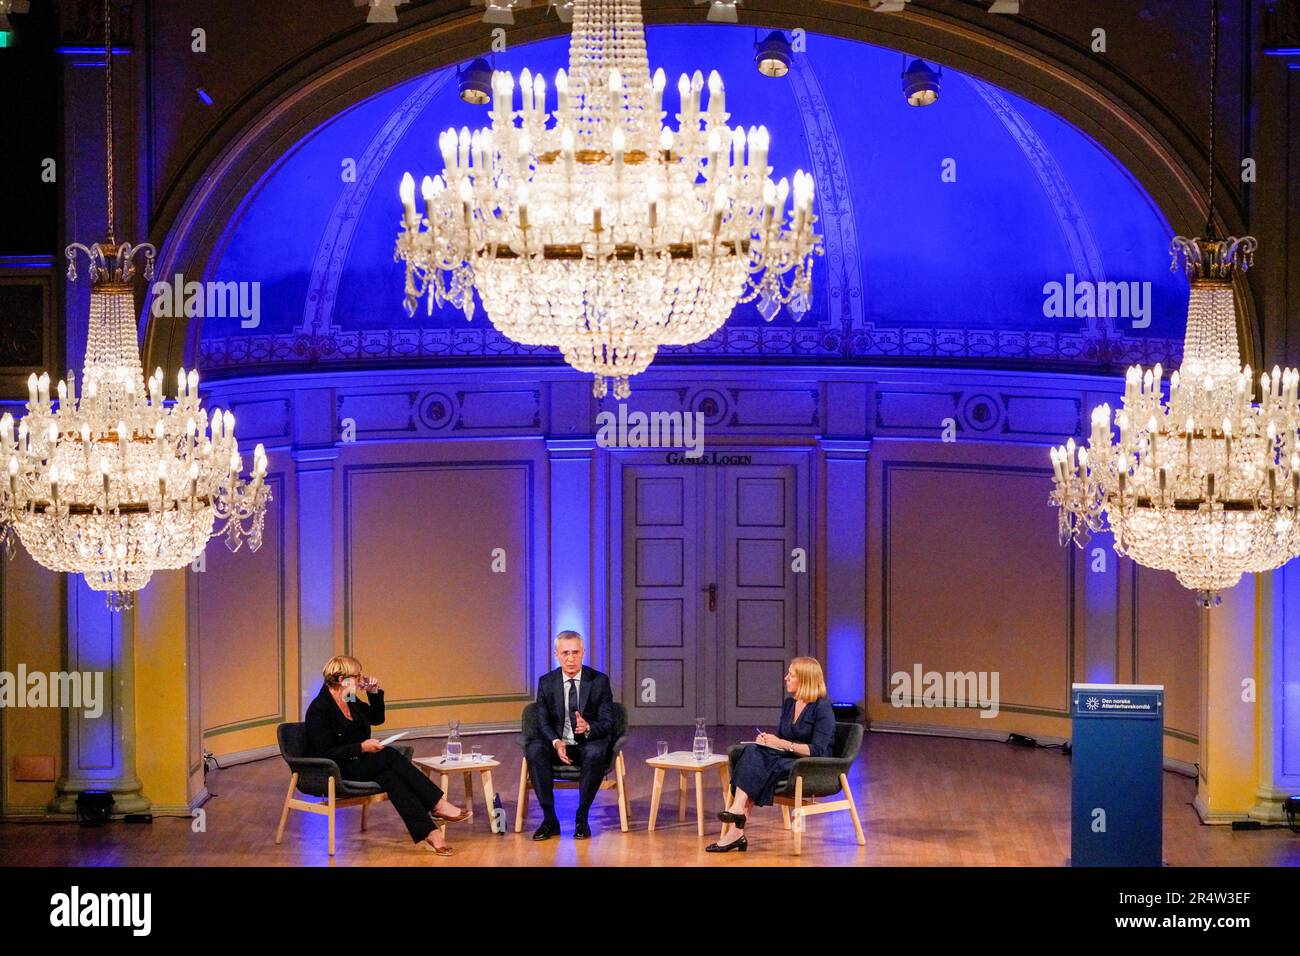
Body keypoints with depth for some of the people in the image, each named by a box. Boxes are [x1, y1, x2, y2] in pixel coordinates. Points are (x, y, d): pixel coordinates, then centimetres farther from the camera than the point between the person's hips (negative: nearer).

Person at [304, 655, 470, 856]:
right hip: (335, 772, -8)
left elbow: (377, 718, 25)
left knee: (390, 777, -24)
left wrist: (374, 693, 9)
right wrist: (362, 747, -21)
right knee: (390, 756, -26)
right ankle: (438, 805, -26)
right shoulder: (319, 709, -15)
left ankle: (430, 833, -39)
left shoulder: (351, 702, 11)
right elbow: (324, 753, -19)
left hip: (358, 765, 8)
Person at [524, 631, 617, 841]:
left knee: (595, 753, -37)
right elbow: (543, 722, 0)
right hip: (558, 745, 2)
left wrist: (588, 728, -29)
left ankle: (582, 819, -23)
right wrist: (556, 743, -21)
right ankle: (549, 819, -25)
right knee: (533, 750, -30)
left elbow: (607, 723, -6)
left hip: (589, 745, -2)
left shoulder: (599, 681, -2)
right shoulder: (546, 682, 3)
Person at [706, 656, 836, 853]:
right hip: (788, 761, 7)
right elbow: (780, 737, 22)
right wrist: (768, 740, -2)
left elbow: (818, 751, -17)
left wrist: (781, 744, -21)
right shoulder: (789, 704, 14)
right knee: (753, 752, -24)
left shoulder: (822, 708, -10)